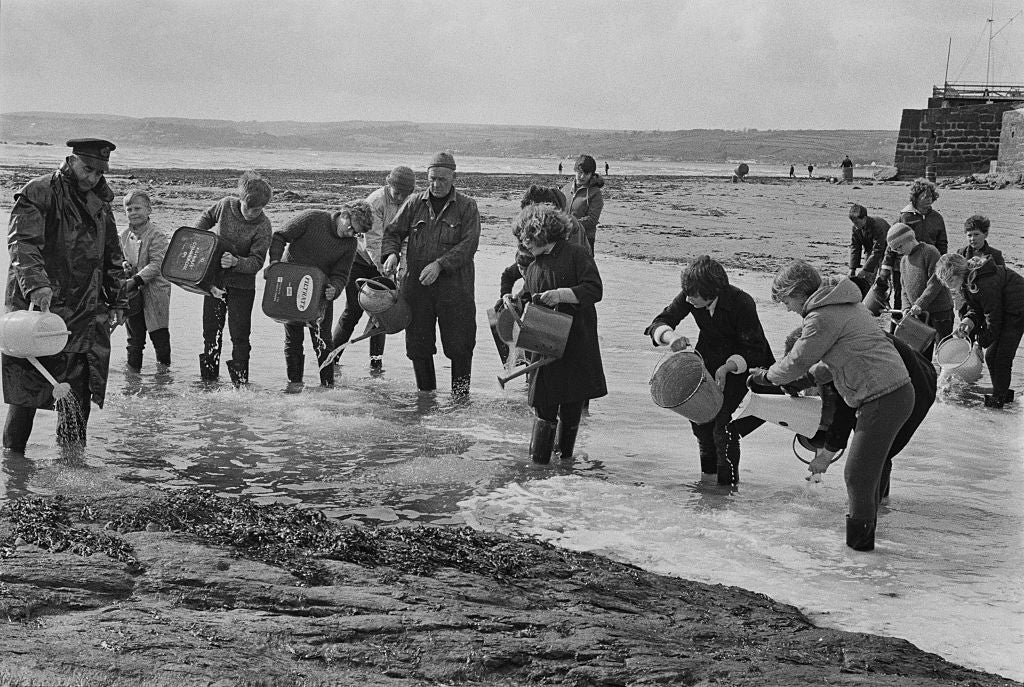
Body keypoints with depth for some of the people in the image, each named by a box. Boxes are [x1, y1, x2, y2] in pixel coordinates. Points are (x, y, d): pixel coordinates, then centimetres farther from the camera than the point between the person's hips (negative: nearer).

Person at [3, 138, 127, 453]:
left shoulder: (100, 202, 15)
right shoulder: (38, 193, -7)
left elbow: (113, 256, 25)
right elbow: (22, 243, -20)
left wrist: (116, 300, 20)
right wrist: (37, 285, -35)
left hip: (86, 314, 6)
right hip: (37, 307, -6)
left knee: (79, 394, 5)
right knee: (26, 391, -2)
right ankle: (12, 455, 9)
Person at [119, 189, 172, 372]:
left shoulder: (156, 235, -12)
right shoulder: (125, 235, 7)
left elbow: (156, 264, -19)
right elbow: (121, 258, 20)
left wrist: (136, 279, -27)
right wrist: (124, 266, -4)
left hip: (154, 290, -5)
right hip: (133, 294, 5)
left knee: (159, 335, 2)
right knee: (134, 336, 12)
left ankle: (163, 364, 18)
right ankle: (133, 367, 22)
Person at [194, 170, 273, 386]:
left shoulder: (262, 226, -18)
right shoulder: (226, 205, -9)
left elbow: (257, 261, -21)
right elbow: (206, 218, 14)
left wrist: (236, 262, -37)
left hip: (242, 285, -4)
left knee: (239, 336, -5)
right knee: (210, 331, 10)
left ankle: (240, 382, 3)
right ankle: (208, 379, 22)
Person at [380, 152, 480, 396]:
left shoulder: (467, 207, 0)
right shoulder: (415, 203, 9)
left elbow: (469, 244, -10)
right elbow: (393, 232, 12)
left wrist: (439, 264, -21)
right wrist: (391, 253, -10)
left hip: (454, 287, -3)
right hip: (416, 286, 3)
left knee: (459, 345, -2)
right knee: (418, 345, 8)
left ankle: (460, 395, 10)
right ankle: (425, 393, 22)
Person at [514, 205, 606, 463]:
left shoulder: (576, 254, -1)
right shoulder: (533, 268, 17)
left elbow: (594, 290, -12)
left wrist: (561, 295, -19)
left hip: (578, 342, -4)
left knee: (572, 407, 3)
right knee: (544, 405, -3)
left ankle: (565, 452, 19)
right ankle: (538, 459, 3)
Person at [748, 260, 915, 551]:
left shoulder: (822, 317, -14)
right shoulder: (845, 305, 17)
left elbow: (797, 363, -7)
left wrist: (767, 376, 10)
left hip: (884, 399, -10)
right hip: (897, 393, 10)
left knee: (858, 475, -4)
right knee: (866, 472, 17)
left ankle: (858, 543, 4)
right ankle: (862, 538, 26)